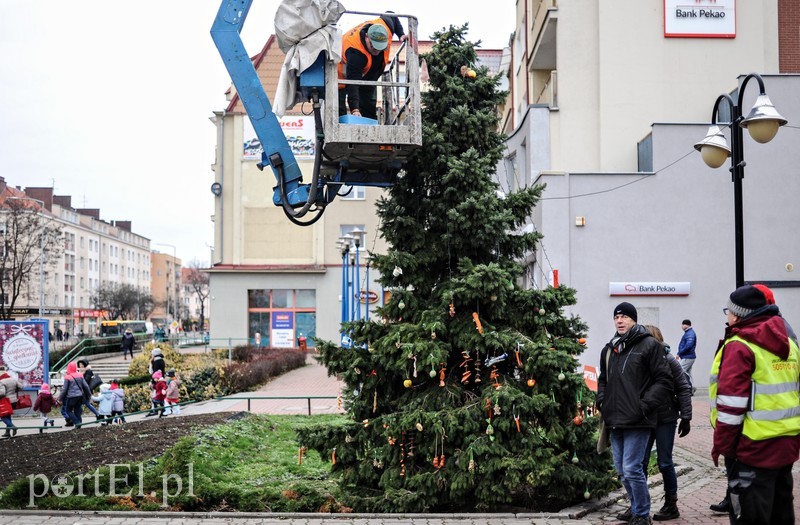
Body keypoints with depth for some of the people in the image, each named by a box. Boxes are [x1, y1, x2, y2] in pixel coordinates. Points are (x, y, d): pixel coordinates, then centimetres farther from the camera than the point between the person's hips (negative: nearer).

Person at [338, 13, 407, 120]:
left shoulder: (386, 24, -28)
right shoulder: (355, 52, -44)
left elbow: (391, 16, -1)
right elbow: (353, 83, -47)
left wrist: (401, 35, -12)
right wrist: (354, 109, -55)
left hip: (368, 77, 6)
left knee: (369, 111, 7)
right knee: (339, 111, -10)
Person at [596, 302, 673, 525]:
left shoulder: (649, 345, -6)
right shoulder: (609, 349, 14)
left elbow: (664, 381, -8)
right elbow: (603, 379, 27)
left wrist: (645, 405, -14)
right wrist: (602, 400, 10)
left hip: (637, 421, -7)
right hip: (615, 420, 7)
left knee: (631, 469, -8)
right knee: (621, 469, 13)